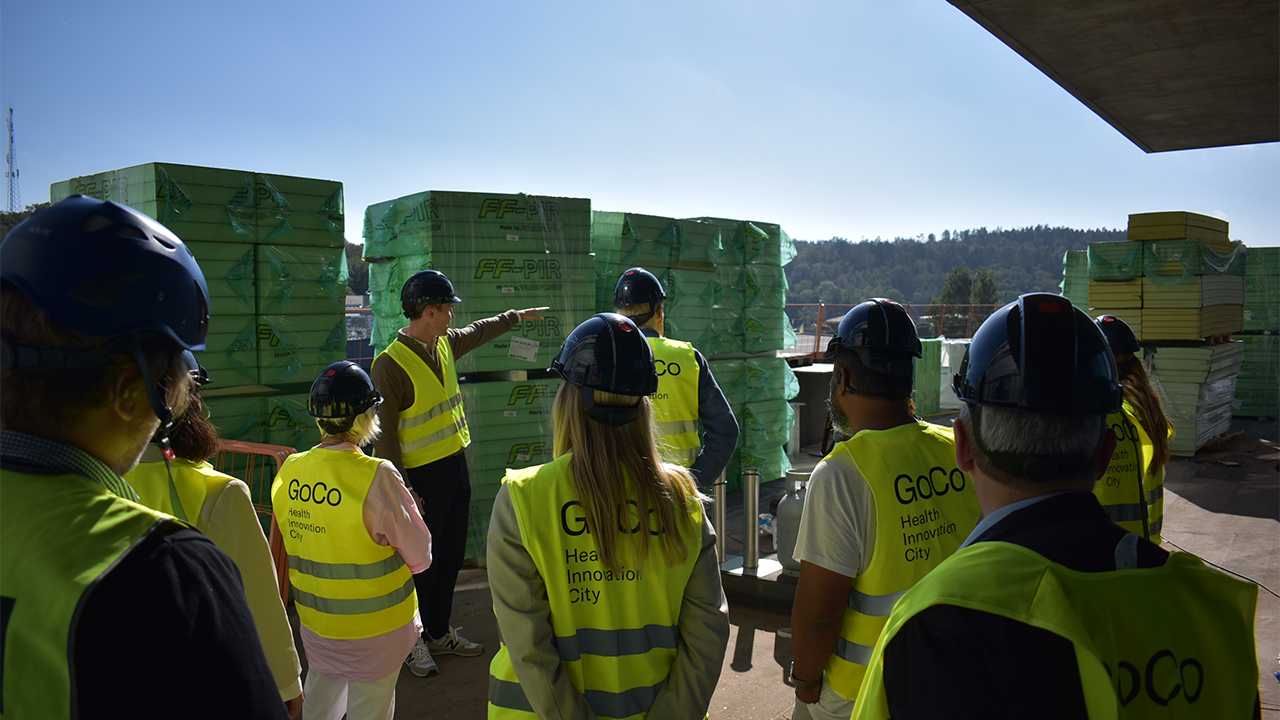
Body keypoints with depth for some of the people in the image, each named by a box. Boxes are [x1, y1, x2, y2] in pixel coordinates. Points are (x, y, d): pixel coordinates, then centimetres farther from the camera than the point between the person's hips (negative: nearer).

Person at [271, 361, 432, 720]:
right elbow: (420, 557, -16)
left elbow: (292, 542, 3)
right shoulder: (377, 477, -25)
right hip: (375, 624, -5)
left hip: (313, 620, 5)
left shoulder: (288, 472, -9)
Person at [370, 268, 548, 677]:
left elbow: (478, 332, 28)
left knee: (451, 554, 16)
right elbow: (383, 435, -18)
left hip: (455, 465, 8)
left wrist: (518, 316, 40)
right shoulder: (391, 365, -20)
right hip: (422, 474, -8)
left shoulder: (445, 343, 4)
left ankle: (438, 632, 32)